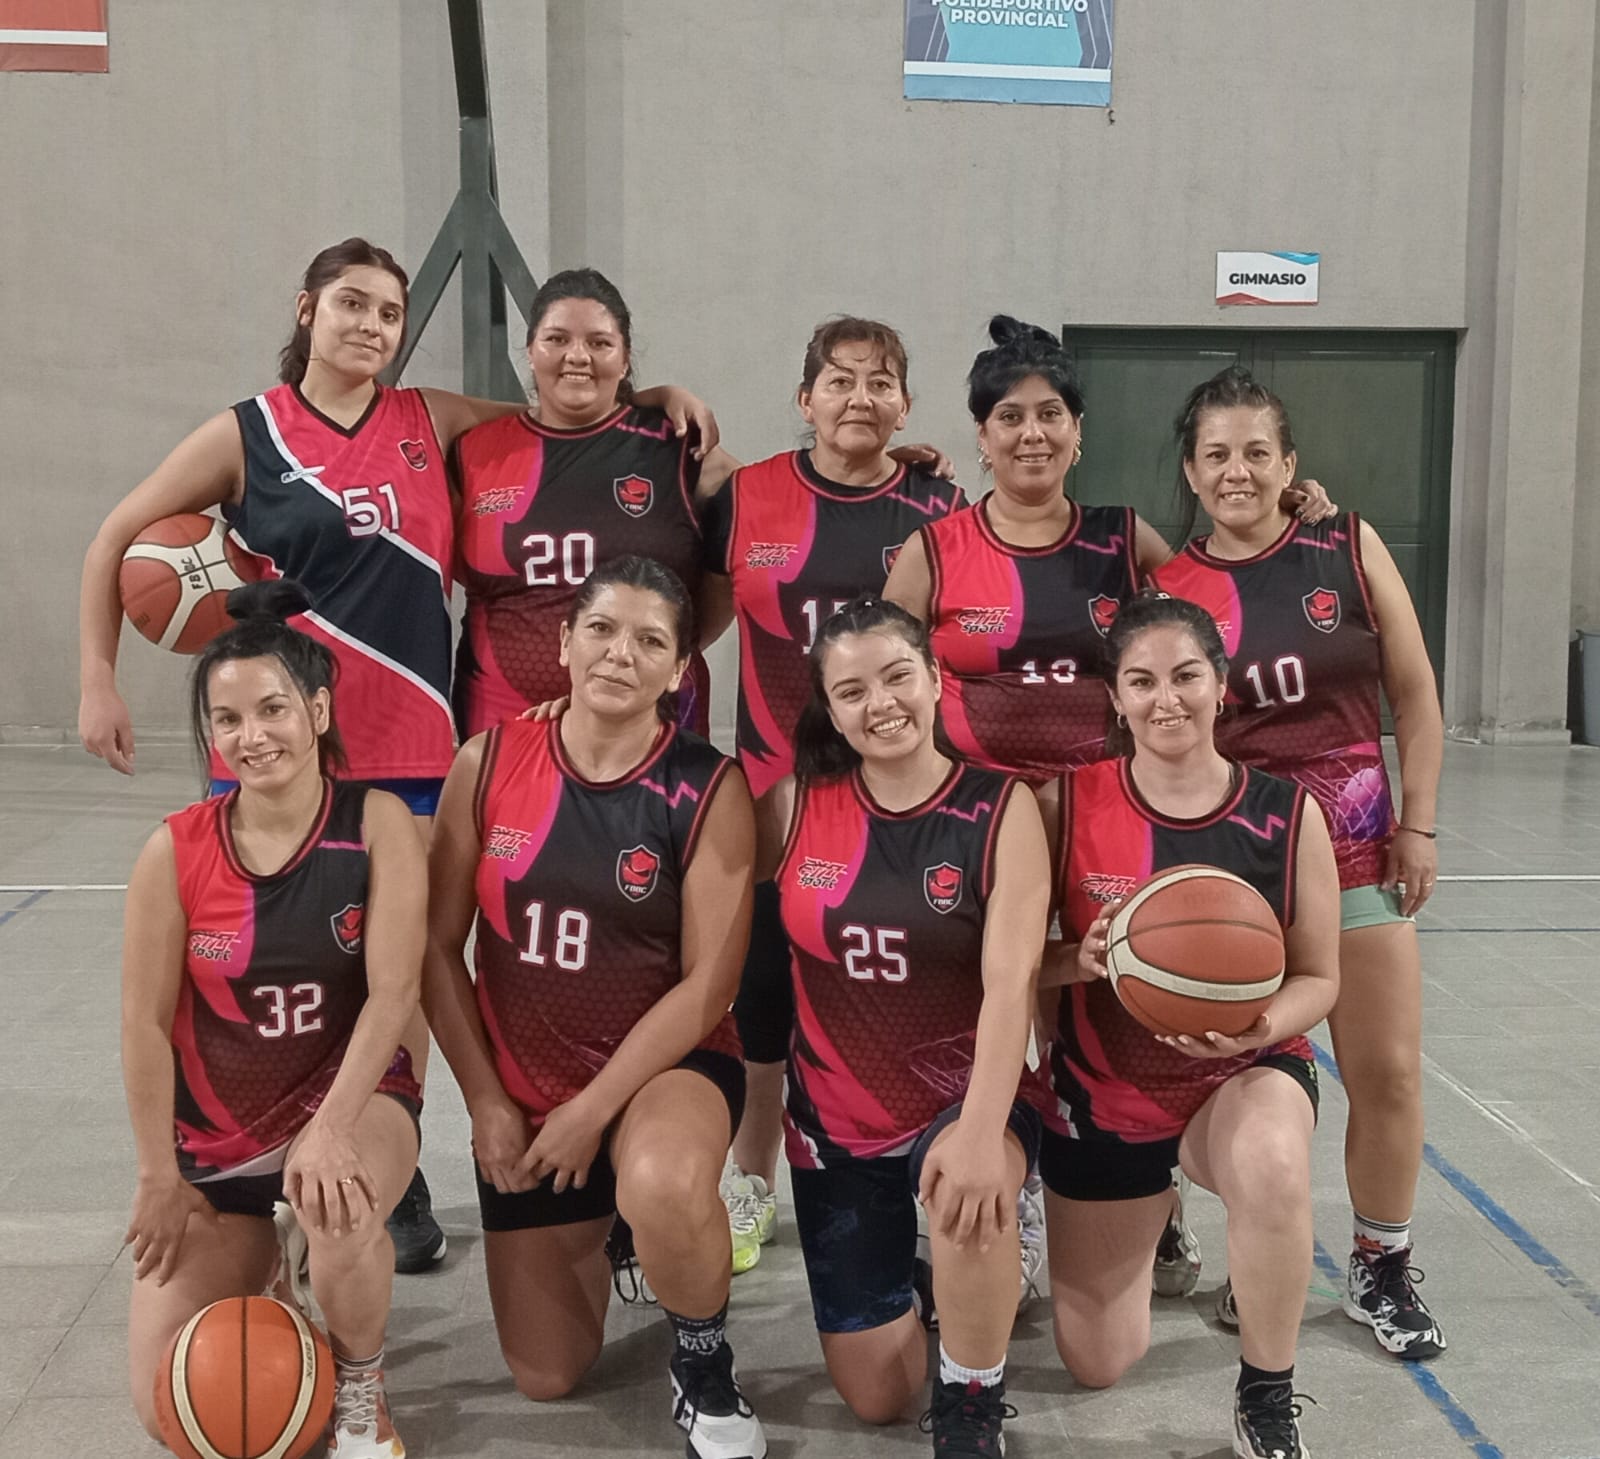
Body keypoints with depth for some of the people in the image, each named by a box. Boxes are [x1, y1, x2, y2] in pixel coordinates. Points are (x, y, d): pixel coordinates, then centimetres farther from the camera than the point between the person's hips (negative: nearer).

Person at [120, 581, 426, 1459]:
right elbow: (145, 1023, -4)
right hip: (215, 1136, 3)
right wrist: (159, 1177, -3)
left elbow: (392, 992, -18)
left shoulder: (376, 823, -13)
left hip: (353, 1099, -2)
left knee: (339, 1214, -40)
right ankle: (258, 1279, 30)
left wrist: (331, 1129, -29)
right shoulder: (175, 851, -10)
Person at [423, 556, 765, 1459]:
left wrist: (593, 1112, -18)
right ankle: (595, 1229, 45)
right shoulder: (488, 764, -8)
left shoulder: (708, 788, -15)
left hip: (667, 1067, -3)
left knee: (664, 1189, -40)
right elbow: (440, 946, -2)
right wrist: (486, 1102, -6)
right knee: (546, 1378, 11)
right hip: (523, 1087, 3)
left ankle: (706, 1368, -6)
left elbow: (709, 984, -15)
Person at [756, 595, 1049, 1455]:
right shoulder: (795, 805, -5)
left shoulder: (1001, 808, -11)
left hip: (966, 1102, -2)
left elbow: (1010, 981, -20)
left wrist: (982, 1130, -31)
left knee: (966, 1185, -38)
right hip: (835, 1122, 2)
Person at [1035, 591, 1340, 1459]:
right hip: (1102, 1093, 2)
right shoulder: (1066, 803, -14)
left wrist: (1258, 1026, -26)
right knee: (1096, 1367, 11)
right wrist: (1082, 960, -29)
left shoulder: (1287, 814, -13)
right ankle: (1152, 1213, 45)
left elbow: (1318, 977, -5)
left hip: (1246, 1074, -1)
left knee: (1271, 1166, -40)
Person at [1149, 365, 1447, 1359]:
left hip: (1357, 847, 1)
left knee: (1389, 1073, 3)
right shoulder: (1169, 588, -4)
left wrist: (1419, 824, -1)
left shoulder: (1349, 548, -3)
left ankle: (1384, 1271, 23)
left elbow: (1416, 698, 3)